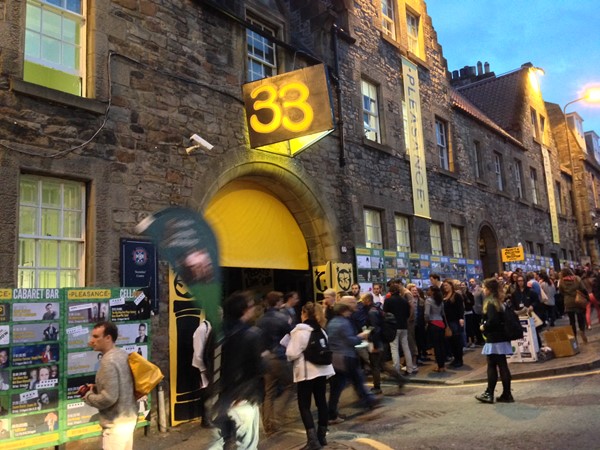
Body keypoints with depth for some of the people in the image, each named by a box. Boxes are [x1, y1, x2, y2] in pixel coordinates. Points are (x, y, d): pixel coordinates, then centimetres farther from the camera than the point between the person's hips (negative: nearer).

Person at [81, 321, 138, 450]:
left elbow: (108, 398, -25)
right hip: (129, 416, 9)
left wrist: (88, 395, -9)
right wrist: (95, 388, 8)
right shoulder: (123, 354, 5)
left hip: (116, 423, -9)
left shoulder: (109, 361, -23)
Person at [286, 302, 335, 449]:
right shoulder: (321, 330, 13)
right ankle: (322, 436, 20)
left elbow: (293, 354, -15)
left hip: (306, 372, -7)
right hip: (322, 370, 8)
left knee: (304, 406, -1)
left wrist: (288, 344, 2)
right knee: (321, 402, 12)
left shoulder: (300, 330, -13)